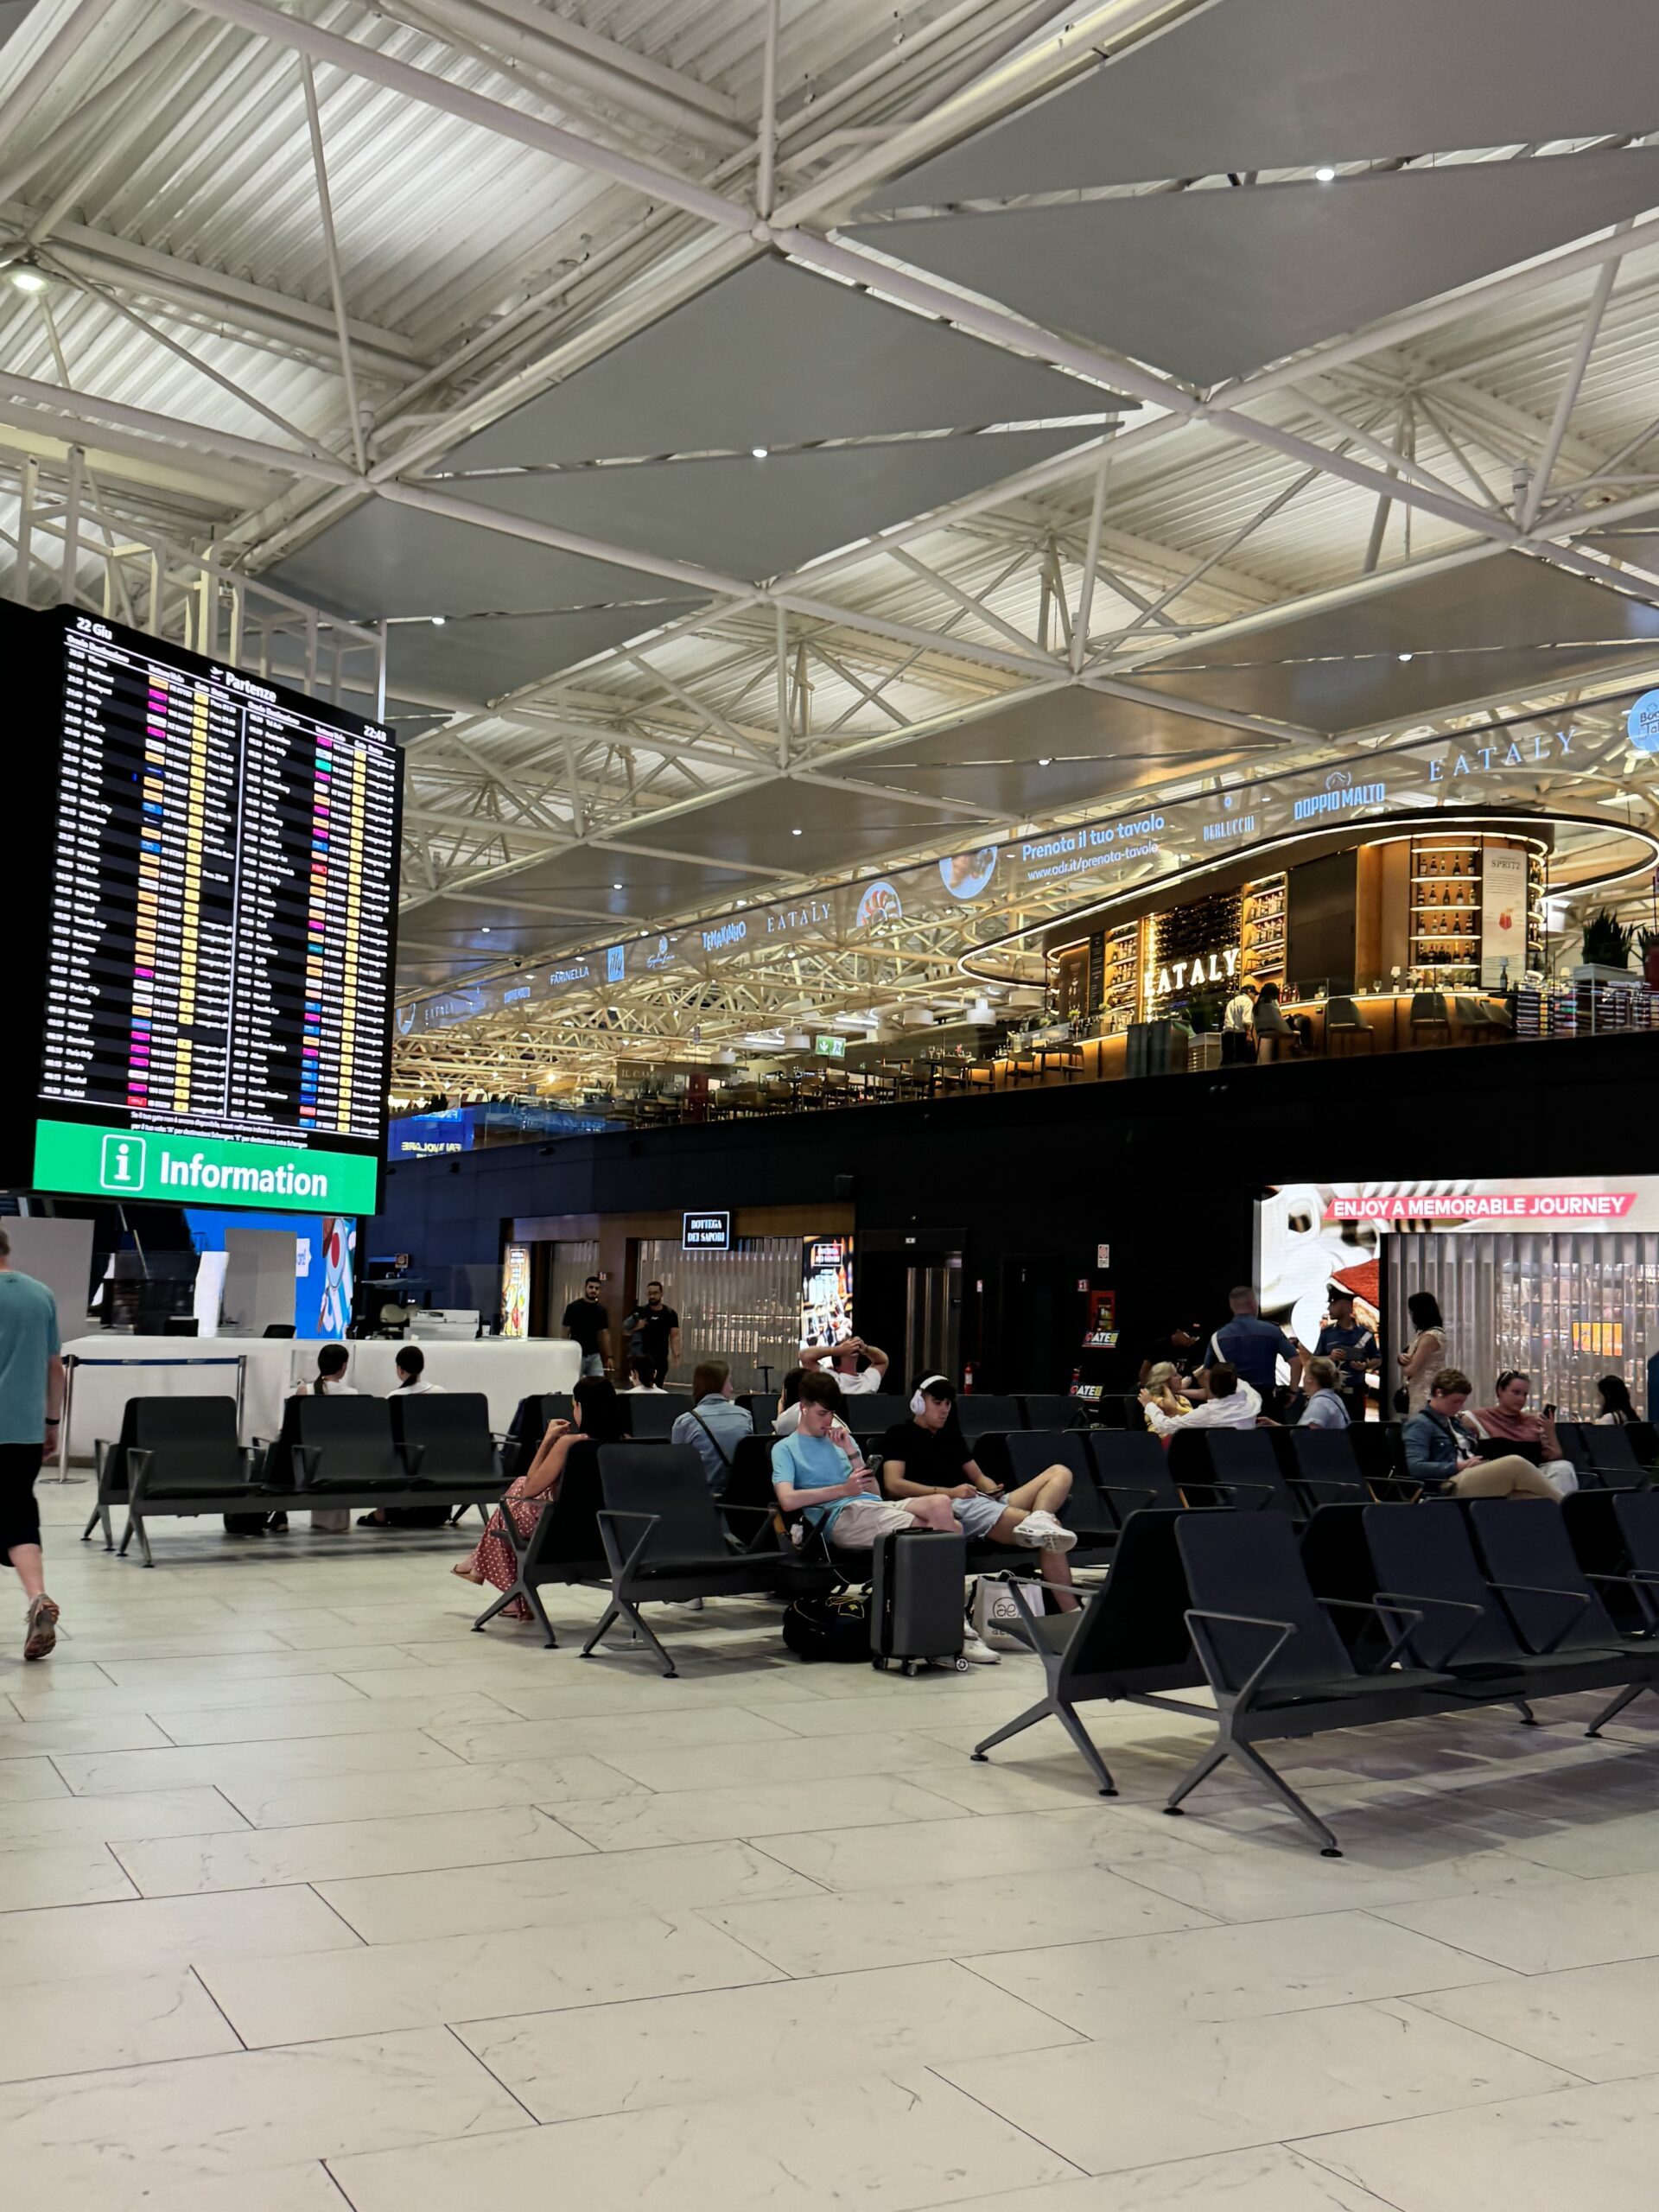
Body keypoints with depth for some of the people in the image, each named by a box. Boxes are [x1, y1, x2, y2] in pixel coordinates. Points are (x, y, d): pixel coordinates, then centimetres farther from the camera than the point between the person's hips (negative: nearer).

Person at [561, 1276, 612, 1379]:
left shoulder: (601, 1310, 6)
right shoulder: (573, 1307, -5)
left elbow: (605, 1333, 9)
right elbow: (566, 1331, -3)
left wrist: (608, 1357, 3)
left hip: (594, 1356, 3)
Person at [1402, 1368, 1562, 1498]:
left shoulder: (1454, 1422, 27)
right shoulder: (1419, 1424, -2)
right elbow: (1416, 1467, -14)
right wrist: (1459, 1466, -17)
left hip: (1476, 1478, 9)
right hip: (1449, 1486, -9)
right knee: (1515, 1464, -26)